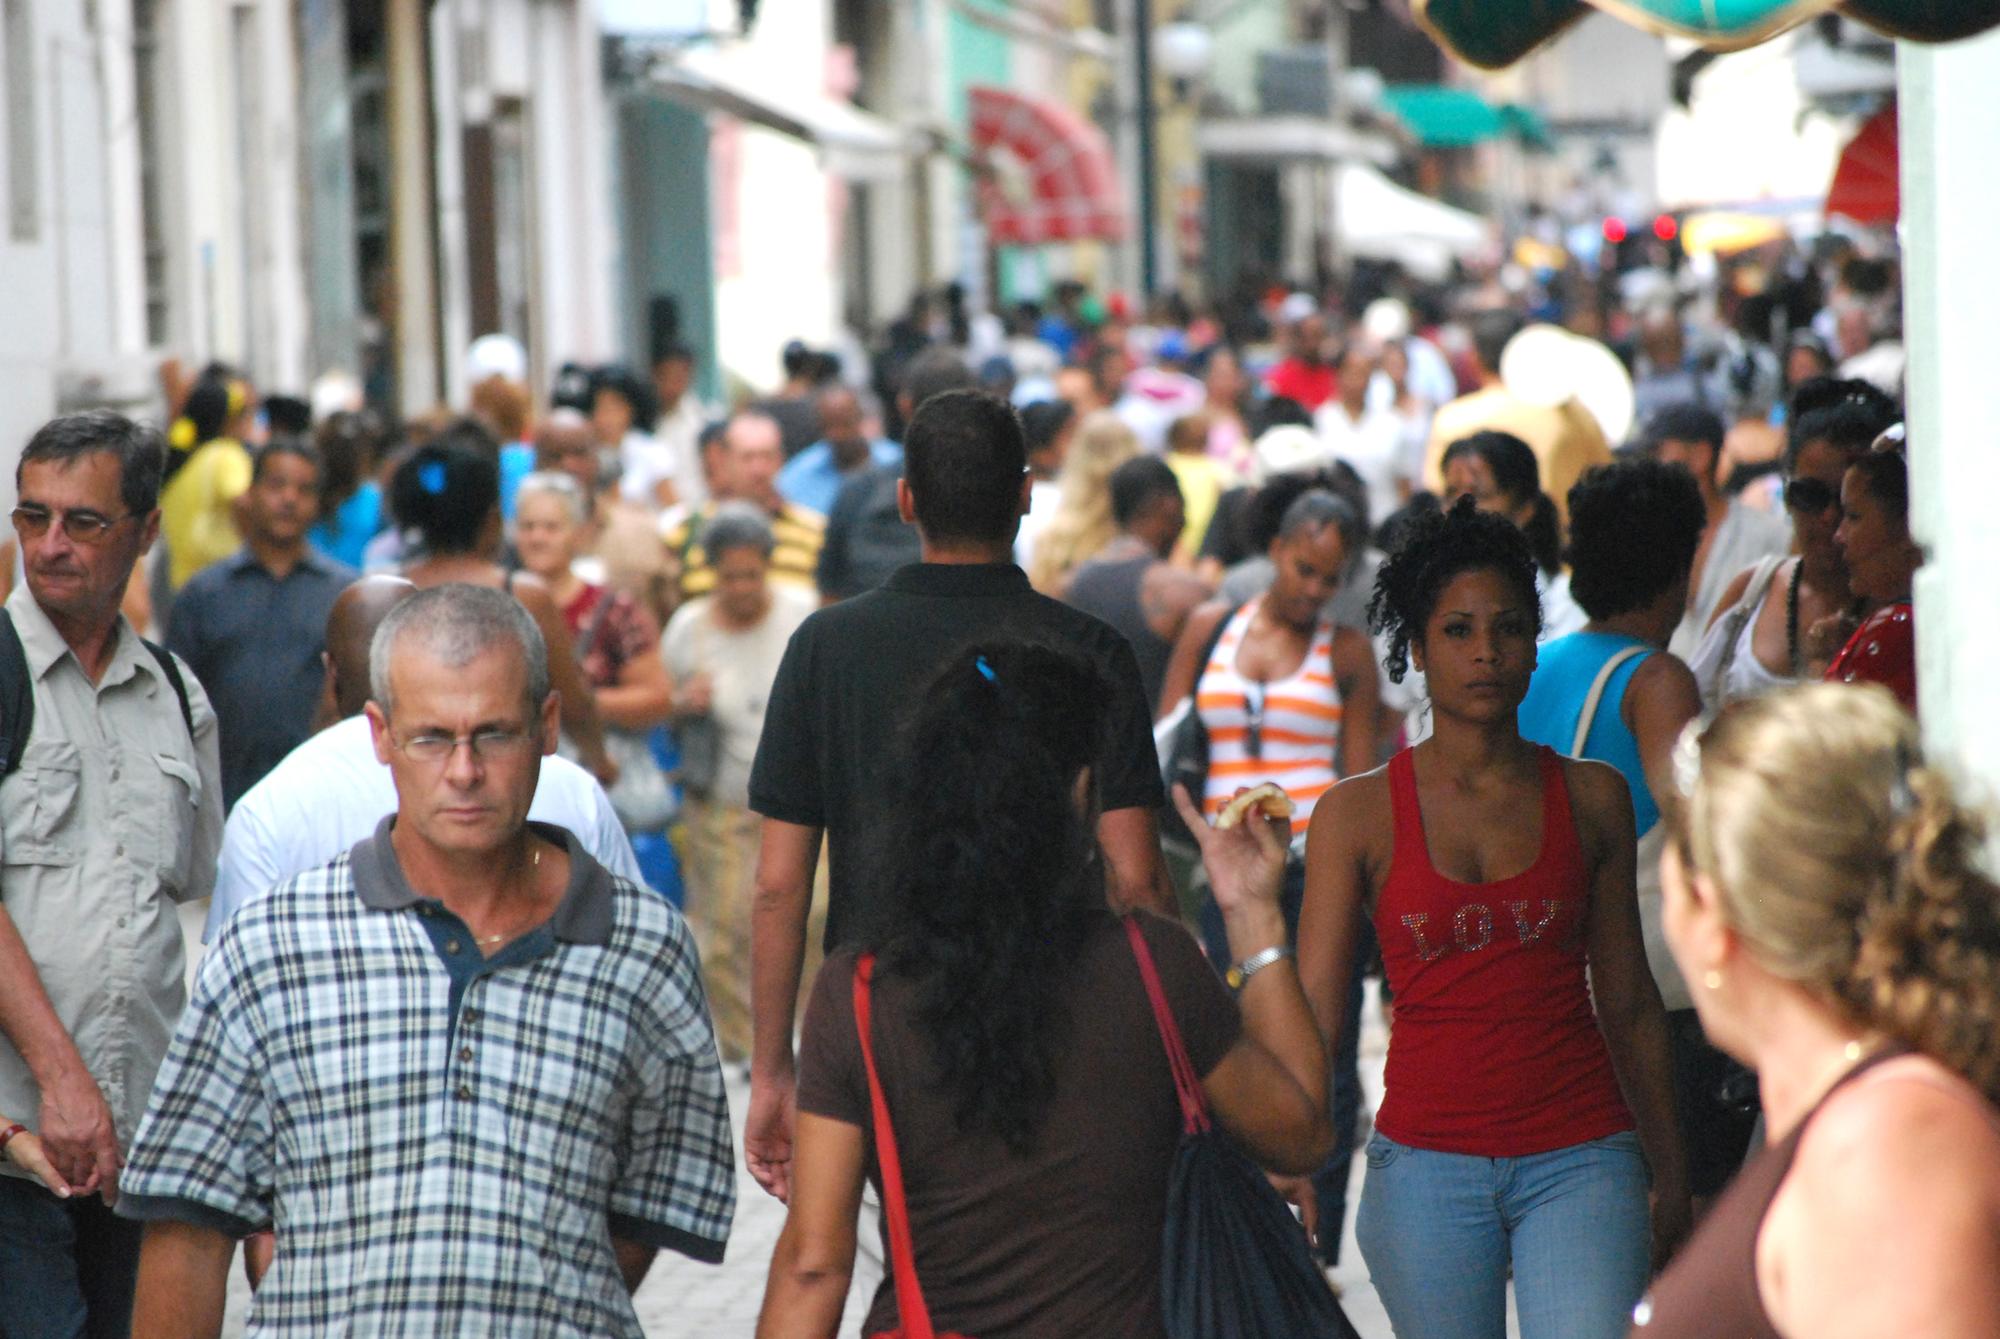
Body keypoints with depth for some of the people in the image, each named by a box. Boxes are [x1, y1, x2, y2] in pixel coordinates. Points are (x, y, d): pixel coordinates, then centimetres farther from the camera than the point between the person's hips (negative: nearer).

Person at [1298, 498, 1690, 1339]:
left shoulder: (1591, 797, 7)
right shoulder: (1358, 813, 2)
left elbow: (1630, 1004, 12)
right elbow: (1312, 1010, -1)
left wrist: (1669, 1175, 13)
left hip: (1578, 1155, 0)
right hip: (1428, 1162, 0)